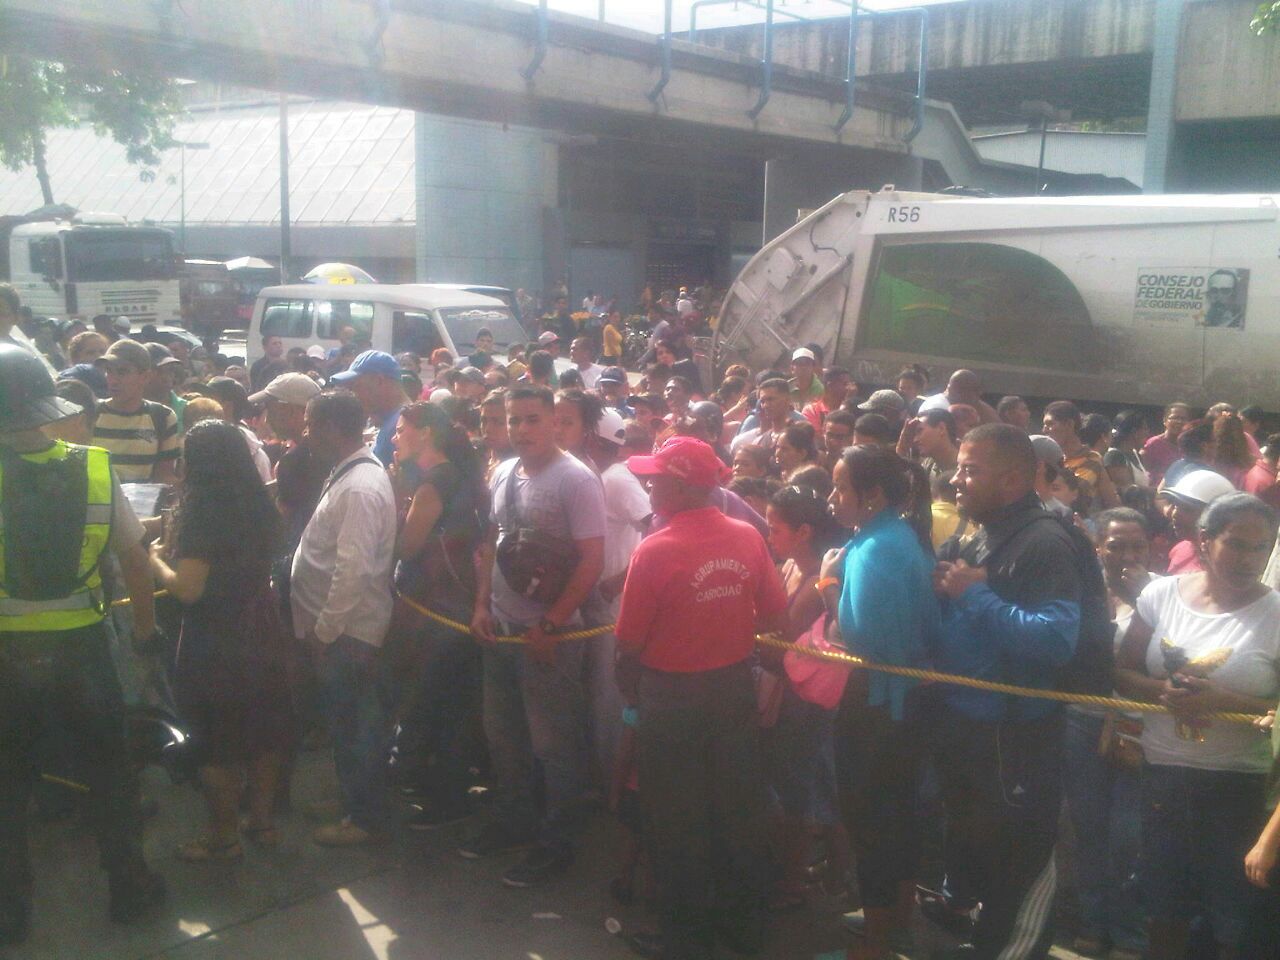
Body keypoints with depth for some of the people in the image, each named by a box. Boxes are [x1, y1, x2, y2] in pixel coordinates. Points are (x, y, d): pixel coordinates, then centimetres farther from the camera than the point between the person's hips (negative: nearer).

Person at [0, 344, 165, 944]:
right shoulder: (94, 469, -11)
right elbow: (135, 560, -5)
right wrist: (145, 627, 9)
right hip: (81, 646, 1)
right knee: (107, 766, 18)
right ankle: (128, 887, 29)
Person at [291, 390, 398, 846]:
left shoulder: (360, 487, -22)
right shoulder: (349, 474, 10)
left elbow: (353, 569, -27)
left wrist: (325, 630, -19)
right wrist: (321, 626, 14)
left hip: (347, 632, -10)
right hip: (337, 626, 10)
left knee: (353, 724, 3)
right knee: (351, 721, 20)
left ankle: (364, 817, 18)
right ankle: (359, 803, 34)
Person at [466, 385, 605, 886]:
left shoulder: (575, 479, -14)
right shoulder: (502, 474, 7)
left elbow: (593, 560, -17)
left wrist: (550, 626, -17)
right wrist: (482, 604, 5)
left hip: (549, 634, -7)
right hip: (500, 628, 7)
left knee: (554, 743, 4)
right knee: (503, 733, 19)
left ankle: (556, 843, 19)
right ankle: (513, 820, 38)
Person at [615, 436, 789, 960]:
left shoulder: (655, 550, -22)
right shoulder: (747, 537, -8)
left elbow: (630, 642, -15)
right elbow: (775, 616, 0)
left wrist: (629, 688, 4)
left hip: (672, 696, -4)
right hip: (735, 687, 5)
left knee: (677, 818, 12)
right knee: (736, 806, 20)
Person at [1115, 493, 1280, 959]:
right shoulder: (1163, 593, 0)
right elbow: (1122, 674, 5)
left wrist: (1218, 700, -22)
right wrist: (1163, 691, -14)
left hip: (1238, 785, -3)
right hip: (1162, 774, 3)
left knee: (1233, 920, 9)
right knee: (1164, 907, 18)